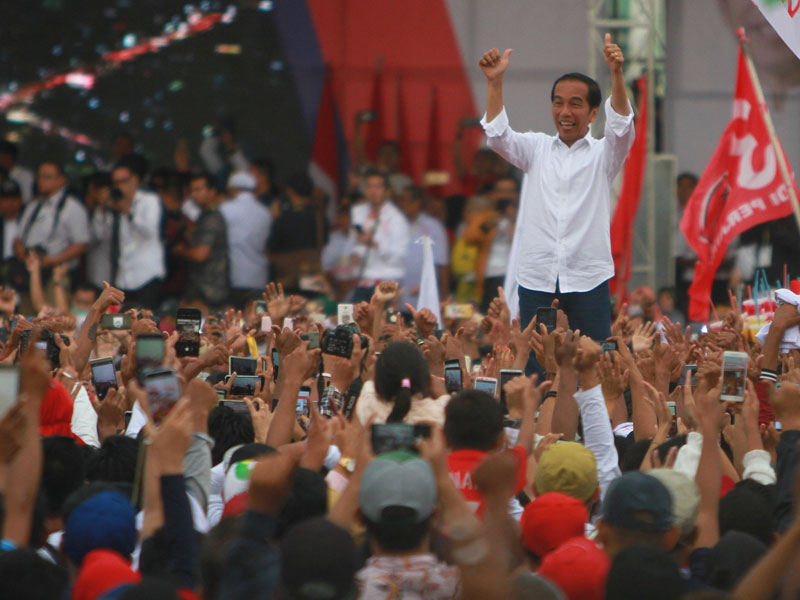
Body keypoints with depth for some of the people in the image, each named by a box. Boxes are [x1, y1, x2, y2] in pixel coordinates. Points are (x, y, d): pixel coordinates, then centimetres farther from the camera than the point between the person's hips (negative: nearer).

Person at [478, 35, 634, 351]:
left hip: (588, 280, -2)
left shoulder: (602, 154, 7)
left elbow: (621, 127, -11)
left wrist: (616, 74, -28)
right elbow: (497, 136, -1)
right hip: (536, 278, 2)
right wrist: (495, 82, -15)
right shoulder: (537, 149, 14)